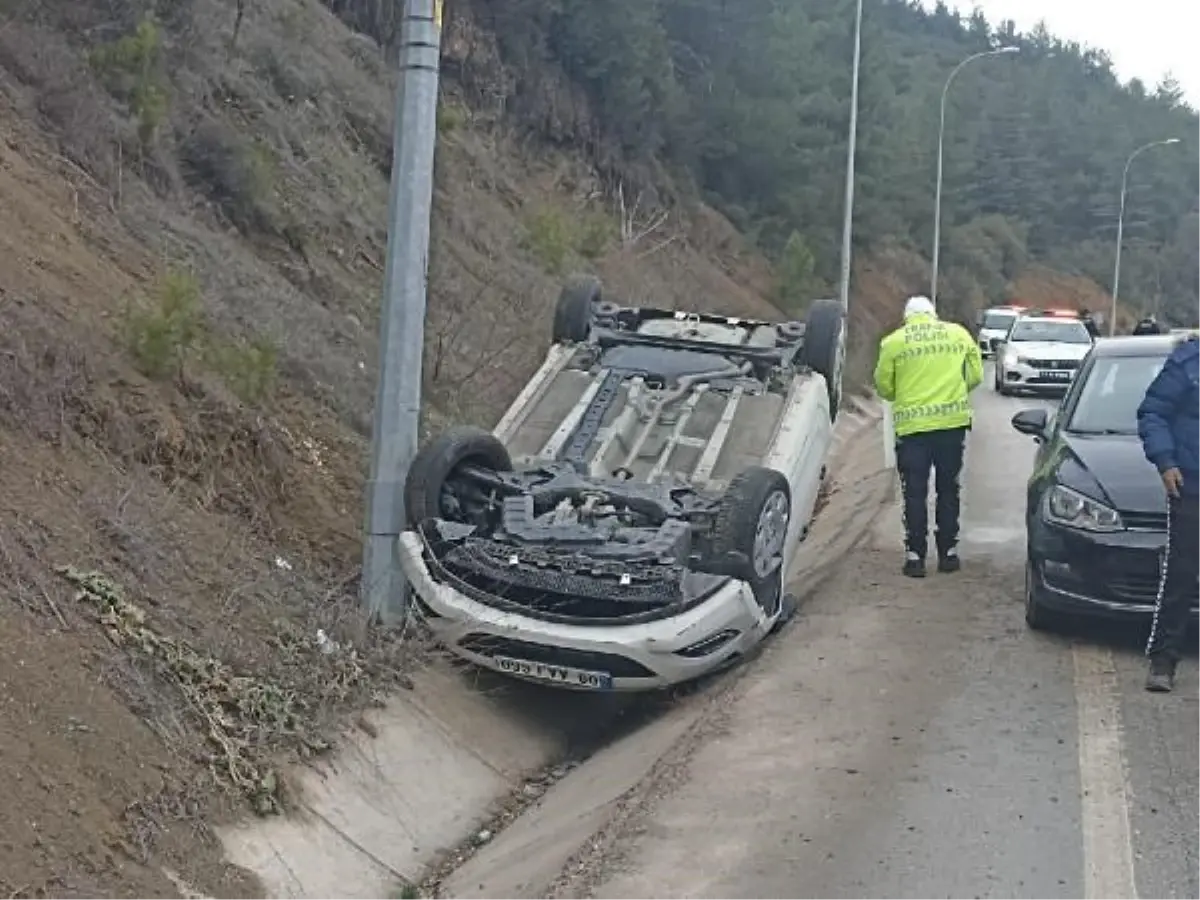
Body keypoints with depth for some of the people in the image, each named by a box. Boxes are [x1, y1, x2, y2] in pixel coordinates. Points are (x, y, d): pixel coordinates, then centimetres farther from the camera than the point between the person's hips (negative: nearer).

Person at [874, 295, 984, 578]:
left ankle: (915, 556, 3)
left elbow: (883, 387, 3)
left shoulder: (893, 342, 0)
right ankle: (948, 553, 16)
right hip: (953, 423, 2)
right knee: (948, 490, 12)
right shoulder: (959, 334, 6)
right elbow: (976, 375, 8)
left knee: (915, 493, 5)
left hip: (912, 426, -2)